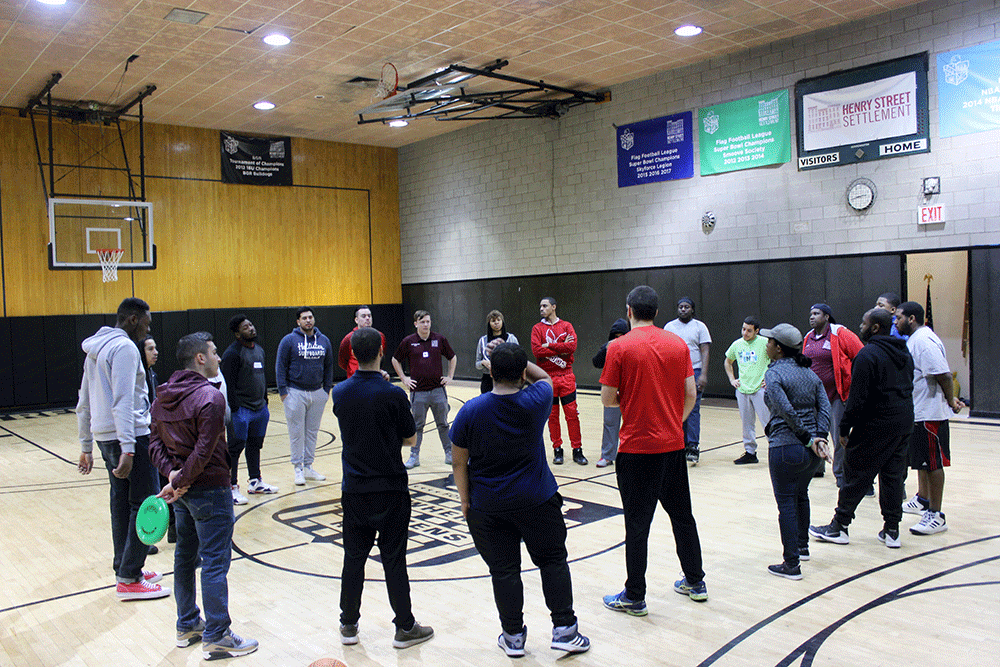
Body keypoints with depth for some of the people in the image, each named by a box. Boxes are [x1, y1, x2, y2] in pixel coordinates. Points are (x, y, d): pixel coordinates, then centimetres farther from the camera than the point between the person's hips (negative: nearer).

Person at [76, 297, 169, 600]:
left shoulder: (95, 350, 18)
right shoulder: (124, 347, -12)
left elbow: (83, 404, 21)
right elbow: (123, 402, -22)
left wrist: (86, 447, 26)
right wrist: (128, 449, -25)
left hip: (104, 437, 10)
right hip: (131, 436, -9)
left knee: (122, 503, 15)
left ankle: (125, 570, 23)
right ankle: (129, 580, -2)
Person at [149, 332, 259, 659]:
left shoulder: (163, 396, 6)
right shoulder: (210, 398, -20)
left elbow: (155, 442, 5)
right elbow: (204, 452, -24)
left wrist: (172, 473, -6)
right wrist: (179, 481, -13)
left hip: (182, 489, 9)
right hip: (210, 491, -9)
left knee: (186, 557, 19)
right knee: (215, 563, 0)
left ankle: (187, 626, 31)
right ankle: (217, 638, 8)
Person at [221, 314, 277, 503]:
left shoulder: (259, 350, 13)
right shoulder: (232, 353, -14)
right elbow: (228, 383, -16)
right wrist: (234, 408, -19)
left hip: (260, 408, 8)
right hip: (241, 410, -8)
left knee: (255, 445, 17)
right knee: (235, 449, -2)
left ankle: (255, 481, 29)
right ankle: (232, 487, 6)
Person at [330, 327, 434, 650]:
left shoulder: (339, 393, -4)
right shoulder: (393, 396, -16)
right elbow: (411, 438, -5)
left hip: (354, 489, 4)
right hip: (390, 490, -3)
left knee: (354, 557, 14)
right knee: (393, 559, 5)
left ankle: (348, 625, 27)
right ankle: (404, 627, 16)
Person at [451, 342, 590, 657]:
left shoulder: (471, 411, -10)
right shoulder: (536, 401, -11)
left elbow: (458, 462, -3)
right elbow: (545, 378, 14)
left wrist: (465, 500, 8)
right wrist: (517, 359, 7)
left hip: (487, 506, 0)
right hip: (537, 500, 0)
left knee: (504, 570, 10)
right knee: (553, 561, 15)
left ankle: (513, 636, 22)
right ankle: (564, 629, 19)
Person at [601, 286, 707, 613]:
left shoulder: (619, 347, -11)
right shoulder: (678, 344, 2)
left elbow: (608, 399, -10)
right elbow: (691, 394, 3)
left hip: (637, 448, -5)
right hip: (673, 445, 5)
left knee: (637, 523, 4)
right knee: (681, 515, 18)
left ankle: (634, 597, 14)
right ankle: (695, 582, 32)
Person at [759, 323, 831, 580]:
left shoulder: (774, 374, -11)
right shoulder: (809, 373, 10)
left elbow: (787, 411, -21)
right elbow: (825, 407, 2)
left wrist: (808, 439, -14)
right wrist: (819, 436, -6)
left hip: (785, 448, -8)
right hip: (812, 452, 8)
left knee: (787, 504, 1)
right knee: (801, 496, 26)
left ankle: (791, 565, 5)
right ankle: (802, 547, 41)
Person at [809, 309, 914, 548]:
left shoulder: (868, 355, -15)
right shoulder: (905, 354, 13)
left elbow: (858, 398, -18)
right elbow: (908, 388, 18)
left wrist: (845, 428, -12)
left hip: (876, 425, -8)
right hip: (904, 423, 8)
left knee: (856, 474, 0)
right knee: (893, 475, 12)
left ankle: (839, 527, 8)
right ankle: (892, 530, 15)